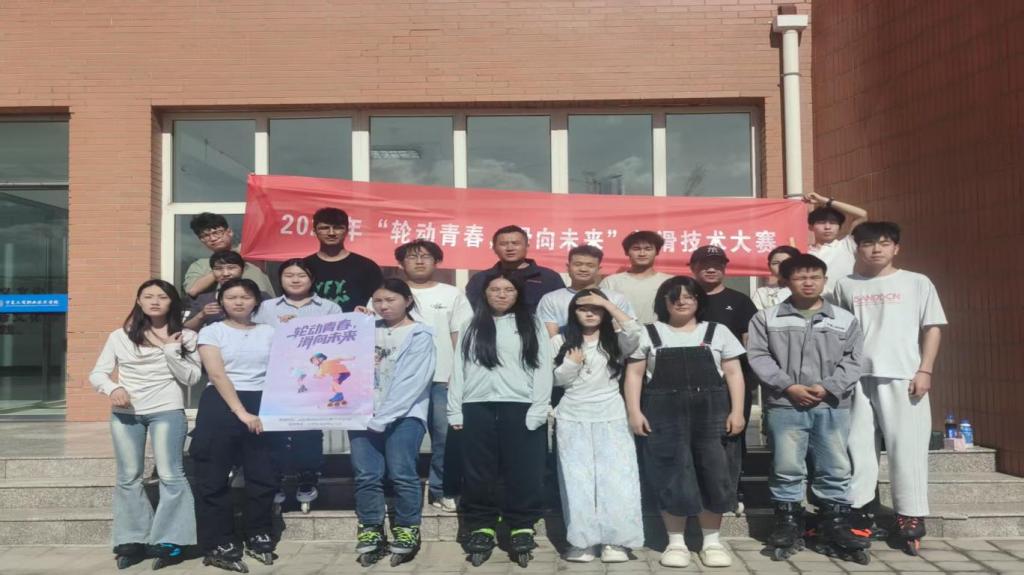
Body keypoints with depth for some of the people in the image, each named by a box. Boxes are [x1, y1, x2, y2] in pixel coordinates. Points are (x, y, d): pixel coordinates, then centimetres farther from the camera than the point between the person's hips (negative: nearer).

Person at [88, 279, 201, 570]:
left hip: (167, 410, -2)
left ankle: (169, 541, 3)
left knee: (170, 475, -5)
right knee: (128, 477, 7)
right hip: (125, 413, 2)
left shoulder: (185, 336, 3)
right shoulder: (120, 336, 6)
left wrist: (170, 350, -14)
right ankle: (133, 540, 17)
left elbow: (190, 377, -3)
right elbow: (97, 373, 6)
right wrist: (113, 388, -15)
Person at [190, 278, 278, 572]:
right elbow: (217, 375, -10)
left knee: (264, 474, 6)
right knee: (214, 478, 0)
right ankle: (219, 545, 10)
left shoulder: (269, 332, 11)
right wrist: (241, 412, -17)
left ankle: (258, 537, 22)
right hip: (221, 406, -3)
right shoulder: (212, 332, 1)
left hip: (262, 405, 3)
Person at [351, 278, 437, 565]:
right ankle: (371, 530, 13)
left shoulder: (419, 335, 2)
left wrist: (382, 417, -13)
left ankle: (407, 530, 6)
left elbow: (412, 381, -8)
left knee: (401, 474, -9)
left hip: (404, 414, -4)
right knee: (366, 475, 0)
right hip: (364, 413, 4)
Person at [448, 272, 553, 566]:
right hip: (478, 409, 2)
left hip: (520, 409, -2)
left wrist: (537, 412, -9)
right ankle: (481, 526, 17)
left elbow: (543, 370, 1)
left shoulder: (533, 327, 8)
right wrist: (455, 411, 2)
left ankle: (522, 527, 13)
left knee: (523, 471, 1)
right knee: (478, 472, 6)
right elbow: (458, 369, 11)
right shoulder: (471, 328, 14)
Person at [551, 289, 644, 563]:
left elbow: (634, 331, -17)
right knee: (577, 480, 2)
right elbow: (554, 379, 5)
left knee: (615, 479, -2)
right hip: (573, 419, 0)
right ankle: (581, 541, 8)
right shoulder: (561, 341, 6)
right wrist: (571, 363, -11)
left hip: (611, 418, 0)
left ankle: (614, 541, 6)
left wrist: (607, 303, -14)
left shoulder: (615, 341, 5)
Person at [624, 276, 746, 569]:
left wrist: (737, 411, -3)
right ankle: (676, 542, 14)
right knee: (672, 475, 1)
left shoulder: (717, 332, 10)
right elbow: (634, 374, 5)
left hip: (711, 412, 1)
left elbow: (733, 373, 7)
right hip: (664, 413, -1)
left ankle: (712, 540, 17)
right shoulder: (648, 334, 8)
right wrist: (634, 411, -6)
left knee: (713, 473, 2)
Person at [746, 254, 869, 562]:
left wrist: (827, 388, -9)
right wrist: (789, 387, -11)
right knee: (787, 467, 3)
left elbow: (852, 360, 5)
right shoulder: (766, 318, 4)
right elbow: (758, 356, -1)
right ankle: (788, 522, 15)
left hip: (832, 406, 2)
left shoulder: (845, 320, 9)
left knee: (835, 468, 6)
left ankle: (836, 523, 18)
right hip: (785, 406, -1)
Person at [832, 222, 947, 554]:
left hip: (902, 377, -2)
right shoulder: (846, 286, 12)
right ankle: (859, 513, 12)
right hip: (857, 377, 2)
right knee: (857, 446, 3)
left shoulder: (917, 283, 8)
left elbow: (932, 328, 5)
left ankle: (910, 518, 7)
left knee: (906, 447, -2)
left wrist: (925, 370, -4)